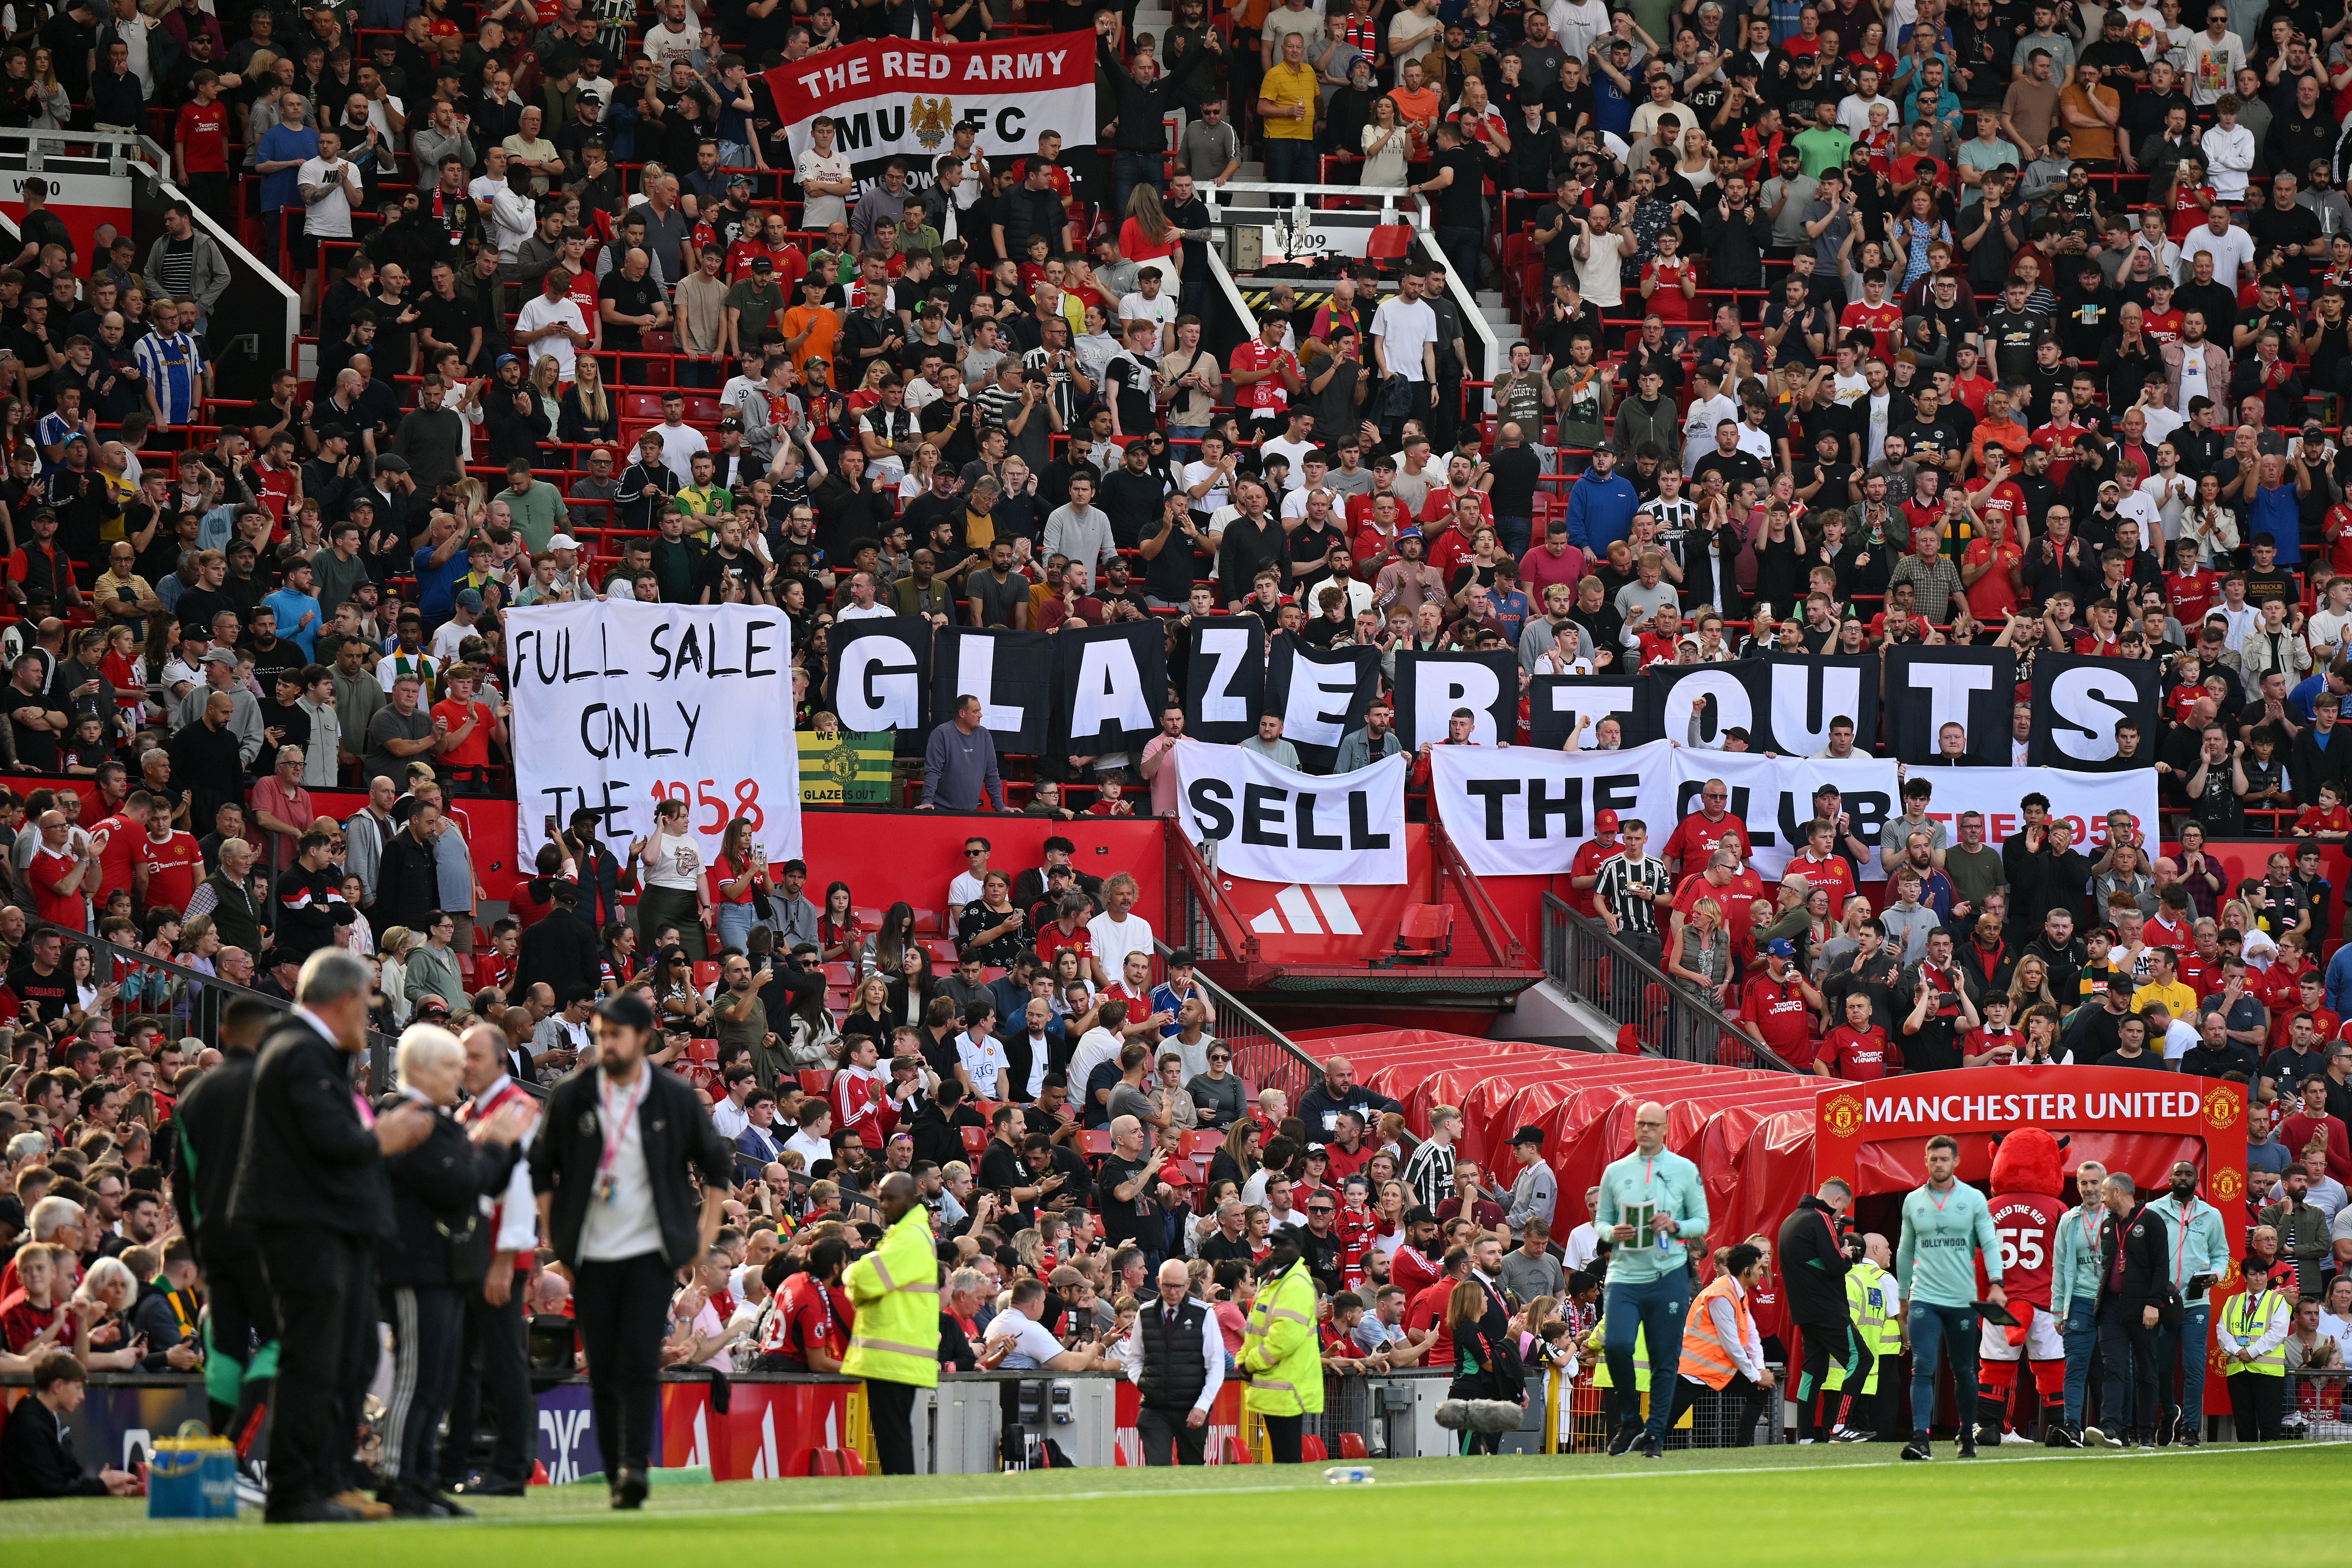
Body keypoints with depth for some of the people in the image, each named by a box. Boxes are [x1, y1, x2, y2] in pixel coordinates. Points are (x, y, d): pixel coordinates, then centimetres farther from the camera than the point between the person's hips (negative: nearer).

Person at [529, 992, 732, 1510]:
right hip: (591, 1254, 2)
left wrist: (707, 1229, 6)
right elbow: (541, 1166, 15)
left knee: (640, 1362, -15)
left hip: (651, 1252, -2)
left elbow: (717, 1163, 13)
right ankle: (617, 1477, 8)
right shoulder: (571, 1097, 3)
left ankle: (635, 1466, -21)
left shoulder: (676, 1099, 1)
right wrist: (554, 1231, 8)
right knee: (602, 1369, 1)